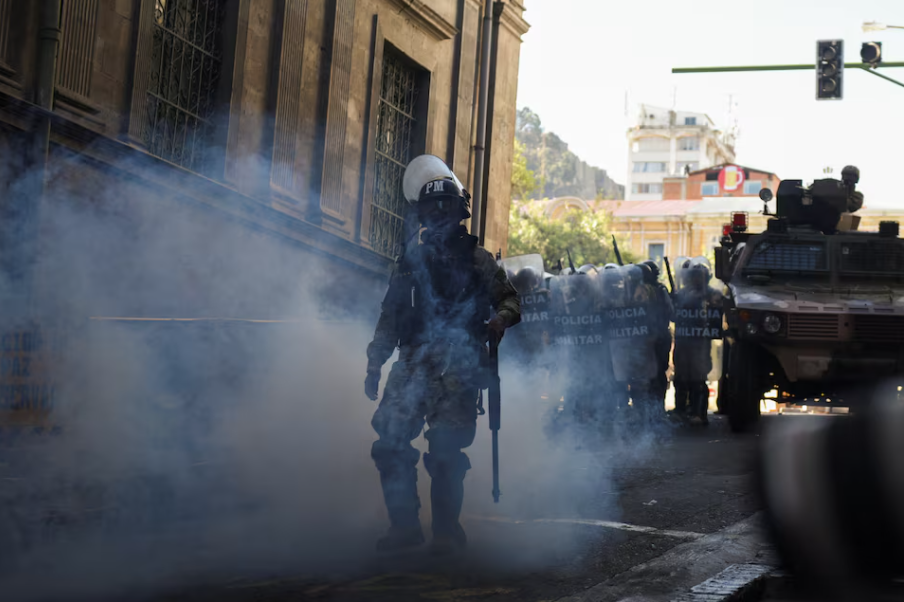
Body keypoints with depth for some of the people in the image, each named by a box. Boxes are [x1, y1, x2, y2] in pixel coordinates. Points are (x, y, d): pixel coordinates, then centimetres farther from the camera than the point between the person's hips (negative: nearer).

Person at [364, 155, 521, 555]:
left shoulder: (476, 259, 9)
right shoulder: (411, 262, 17)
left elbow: (509, 298, 5)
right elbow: (390, 317, 18)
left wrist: (501, 318, -18)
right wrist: (374, 365, 12)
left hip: (458, 367, -3)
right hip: (414, 362, 3)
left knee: (445, 449, -9)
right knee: (388, 439, -9)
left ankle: (447, 530, 5)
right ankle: (404, 526, 1)